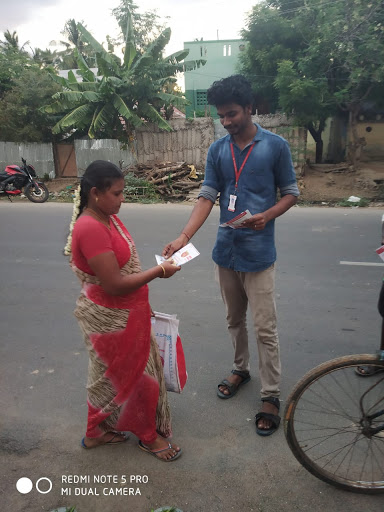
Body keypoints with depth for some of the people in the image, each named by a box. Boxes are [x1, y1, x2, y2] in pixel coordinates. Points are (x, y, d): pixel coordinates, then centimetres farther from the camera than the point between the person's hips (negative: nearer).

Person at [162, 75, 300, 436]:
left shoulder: (275, 146, -5)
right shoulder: (217, 150, 5)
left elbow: (291, 193, 2)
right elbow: (207, 197, 0)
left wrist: (267, 216, -19)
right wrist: (183, 237, -14)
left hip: (258, 253, -4)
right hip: (226, 250, 4)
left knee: (265, 328, 1)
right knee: (234, 320, 19)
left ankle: (271, 396, 17)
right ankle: (241, 369, 40)